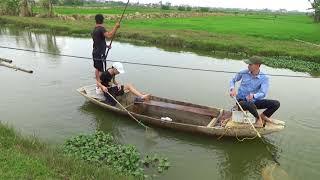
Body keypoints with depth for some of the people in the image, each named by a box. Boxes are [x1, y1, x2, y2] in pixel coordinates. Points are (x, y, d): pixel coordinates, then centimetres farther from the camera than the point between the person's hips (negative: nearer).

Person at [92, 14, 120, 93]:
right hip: (100, 54, -9)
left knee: (97, 69, 17)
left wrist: (106, 45, 27)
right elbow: (109, 36, -35)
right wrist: (116, 27, -29)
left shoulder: (94, 30, 12)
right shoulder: (101, 29, -16)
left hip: (95, 53, 9)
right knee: (101, 71, -4)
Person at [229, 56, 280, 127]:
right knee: (250, 105, -39)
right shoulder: (243, 73, -6)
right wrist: (232, 89, -13)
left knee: (276, 103, -15)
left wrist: (253, 96, -41)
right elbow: (233, 80, 9)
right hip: (242, 101, -2)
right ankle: (258, 118, -5)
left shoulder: (264, 78, -10)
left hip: (254, 101, 2)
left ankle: (263, 116, 11)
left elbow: (263, 93, -19)